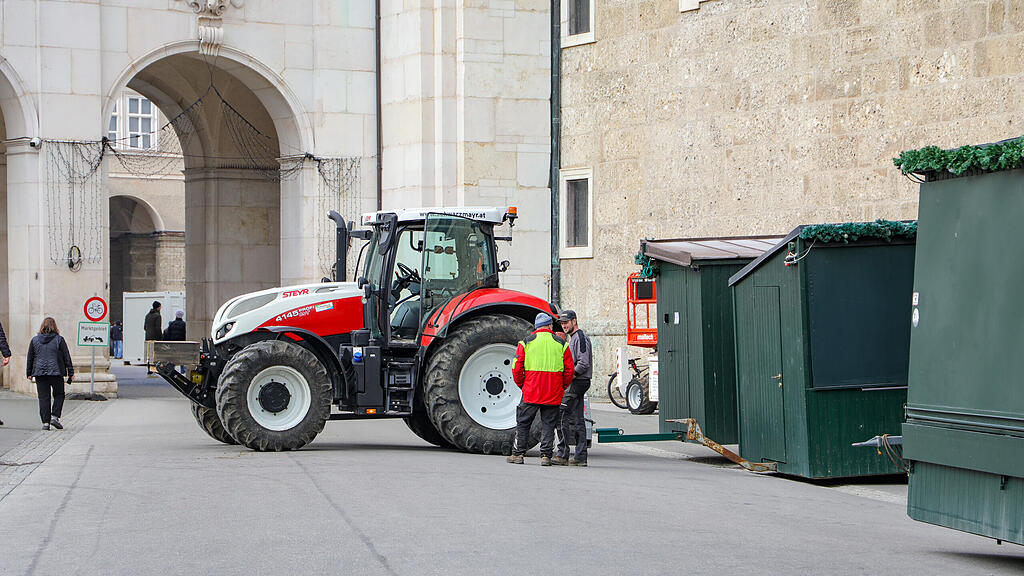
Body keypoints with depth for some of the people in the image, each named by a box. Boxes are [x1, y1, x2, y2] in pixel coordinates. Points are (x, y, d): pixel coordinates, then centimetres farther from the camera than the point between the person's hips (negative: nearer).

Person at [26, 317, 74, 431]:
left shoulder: (35, 340, 6)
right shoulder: (59, 339, -1)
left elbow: (30, 358, 11)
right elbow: (67, 357, 1)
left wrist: (29, 373, 18)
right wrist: (70, 372, 6)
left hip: (40, 373, 2)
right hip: (56, 373, -2)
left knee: (43, 397, 4)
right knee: (59, 395, 12)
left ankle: (45, 422, 0)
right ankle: (55, 416, -4)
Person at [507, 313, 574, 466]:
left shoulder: (526, 343, 0)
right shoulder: (561, 344, 3)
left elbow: (517, 369, -2)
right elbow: (569, 370, 2)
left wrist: (521, 385, 12)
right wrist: (562, 387, 14)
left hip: (531, 393, -1)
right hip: (553, 395, 1)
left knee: (523, 423, 9)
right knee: (548, 425, 7)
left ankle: (518, 454, 12)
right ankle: (546, 456, 4)